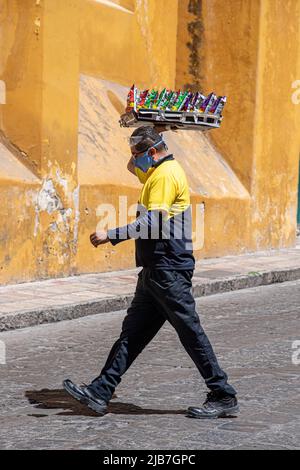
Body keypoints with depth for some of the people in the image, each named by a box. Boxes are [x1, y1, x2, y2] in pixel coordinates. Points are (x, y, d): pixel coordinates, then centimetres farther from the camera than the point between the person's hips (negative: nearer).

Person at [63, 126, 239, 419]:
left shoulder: (166, 174, -14)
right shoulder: (158, 173, 18)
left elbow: (152, 224, -21)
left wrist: (110, 236, -16)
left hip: (169, 270, -10)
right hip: (155, 269, 10)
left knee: (190, 332, -5)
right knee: (132, 331, 8)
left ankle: (223, 397, 3)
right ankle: (99, 393, 10)